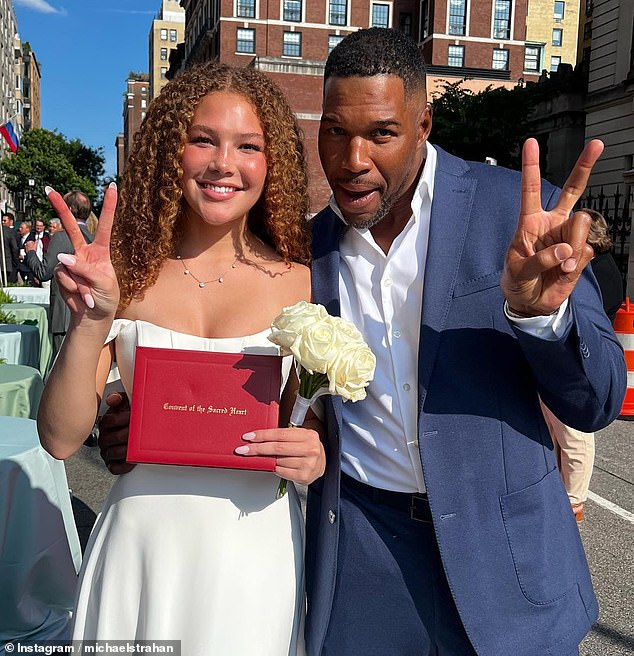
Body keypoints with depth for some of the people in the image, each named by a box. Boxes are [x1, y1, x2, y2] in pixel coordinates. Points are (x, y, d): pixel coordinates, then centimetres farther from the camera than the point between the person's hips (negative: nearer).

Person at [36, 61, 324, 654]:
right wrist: (92, 321, -21)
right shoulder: (126, 273, -5)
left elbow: (318, 421, 6)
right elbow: (61, 439, -8)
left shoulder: (298, 283, -6)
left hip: (256, 547, 0)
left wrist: (315, 457, -16)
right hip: (140, 543, 1)